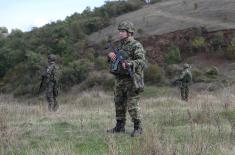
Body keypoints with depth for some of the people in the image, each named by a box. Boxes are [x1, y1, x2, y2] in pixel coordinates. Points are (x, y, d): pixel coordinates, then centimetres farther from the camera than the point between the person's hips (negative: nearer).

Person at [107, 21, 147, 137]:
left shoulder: (136, 46, -9)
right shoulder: (120, 45, 15)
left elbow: (142, 61, -19)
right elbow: (112, 61, 23)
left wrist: (129, 63, -34)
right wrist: (110, 55, 0)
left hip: (132, 80, -8)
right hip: (119, 79, 8)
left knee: (132, 105, -8)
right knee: (119, 104, 13)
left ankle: (138, 128, 2)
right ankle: (120, 126, 23)